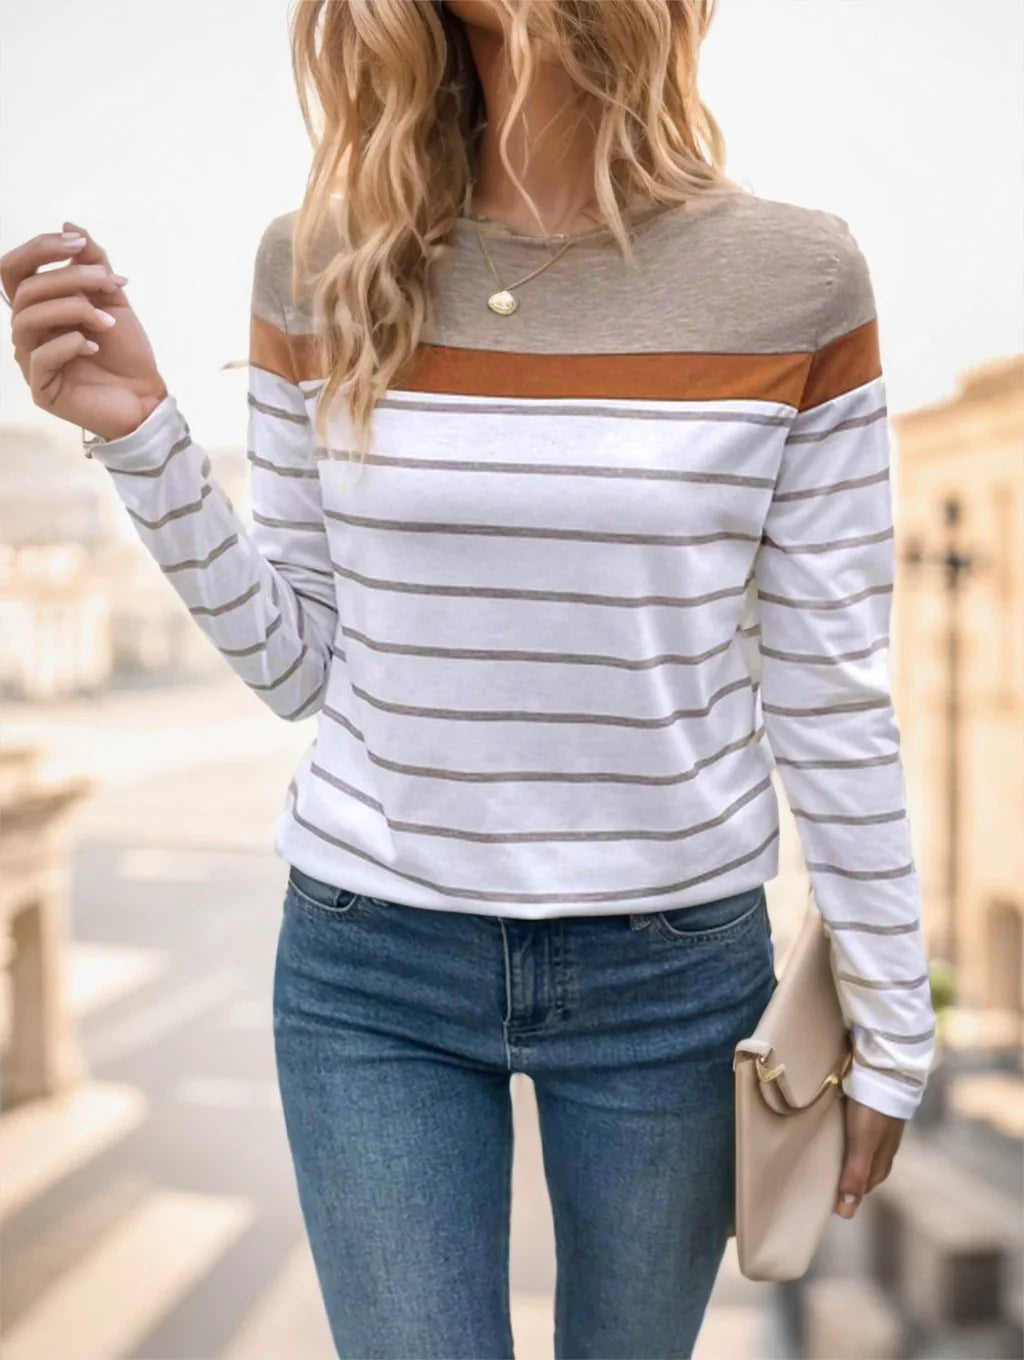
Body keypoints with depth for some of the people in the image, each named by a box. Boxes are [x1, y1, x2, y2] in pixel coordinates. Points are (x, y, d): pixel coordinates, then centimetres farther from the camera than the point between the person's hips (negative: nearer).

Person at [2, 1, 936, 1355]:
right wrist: (141, 434, -11)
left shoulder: (794, 279, -9)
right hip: (372, 962, 1)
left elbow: (830, 693, -3)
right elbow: (296, 665, 1)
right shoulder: (323, 268, -4)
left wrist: (891, 1025, 2)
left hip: (673, 969, 0)